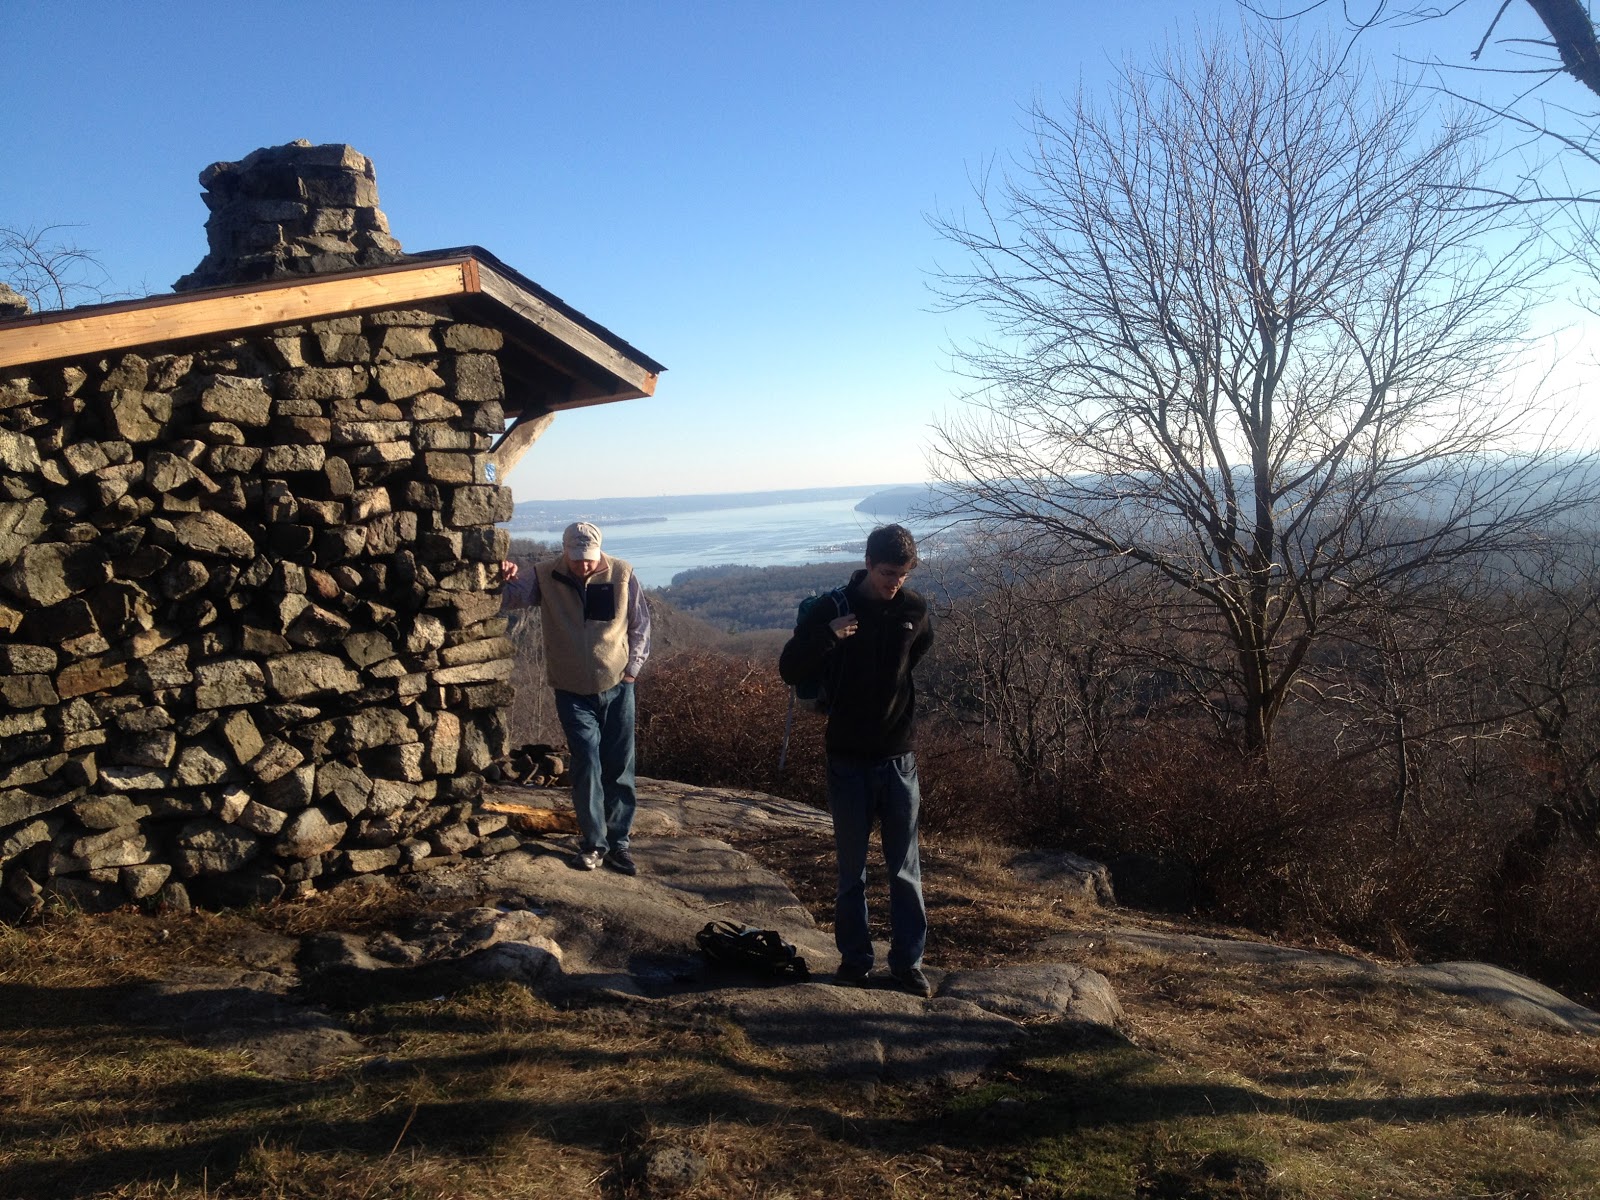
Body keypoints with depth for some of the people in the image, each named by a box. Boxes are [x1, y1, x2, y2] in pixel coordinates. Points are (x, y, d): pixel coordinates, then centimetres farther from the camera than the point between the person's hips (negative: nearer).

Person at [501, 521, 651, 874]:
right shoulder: (545, 576, -5)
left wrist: (631, 670, 0)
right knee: (587, 766, -7)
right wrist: (508, 579, -38)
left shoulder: (622, 574, -6)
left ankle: (618, 842, 18)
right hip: (573, 692, -1)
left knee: (619, 769, 6)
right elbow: (514, 597, -16)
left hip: (617, 687, 1)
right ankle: (593, 843, 8)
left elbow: (640, 626, 4)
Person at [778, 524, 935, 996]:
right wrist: (827, 635, -25)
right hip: (848, 761, -1)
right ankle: (854, 958, 23)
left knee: (906, 870, 8)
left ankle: (909, 960, 20)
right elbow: (790, 669, -10)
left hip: (898, 758, 1)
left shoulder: (914, 611, -1)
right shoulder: (832, 609, -8)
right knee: (851, 870, 10)